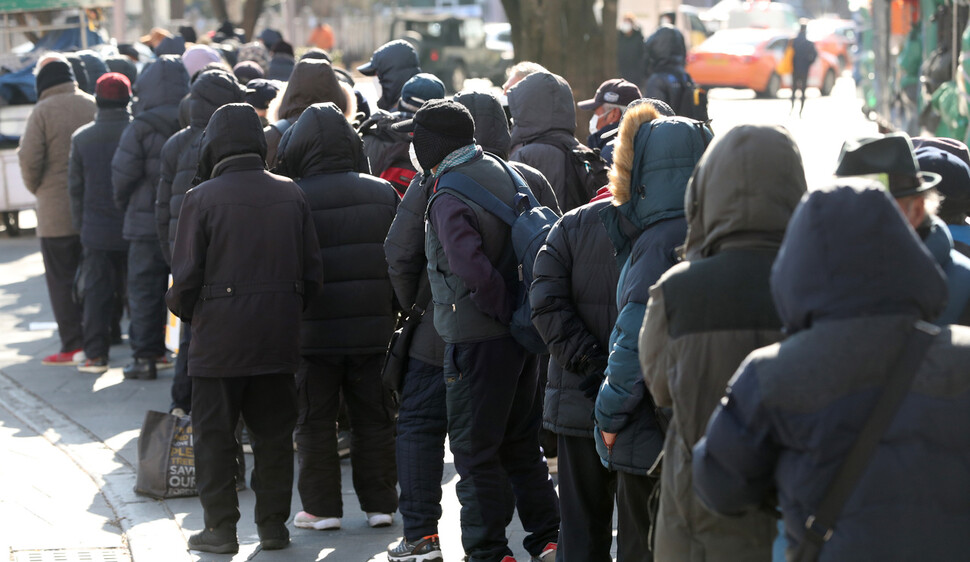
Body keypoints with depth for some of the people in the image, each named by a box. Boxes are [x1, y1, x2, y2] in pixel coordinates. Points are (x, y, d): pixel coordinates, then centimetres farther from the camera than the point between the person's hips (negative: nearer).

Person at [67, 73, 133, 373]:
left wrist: (80, 225, 15)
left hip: (96, 230, 1)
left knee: (96, 292, 5)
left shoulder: (81, 138, -1)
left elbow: (75, 188, 5)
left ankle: (95, 354, 2)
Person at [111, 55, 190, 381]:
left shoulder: (141, 129, -13)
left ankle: (146, 356, 5)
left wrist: (125, 204, 9)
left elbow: (122, 176, -10)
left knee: (145, 289, 5)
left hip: (148, 222, -3)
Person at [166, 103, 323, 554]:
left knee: (214, 435, 6)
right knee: (273, 433, 12)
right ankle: (273, 525, 15)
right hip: (279, 338, 4)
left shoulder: (202, 199, -10)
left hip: (220, 336, -4)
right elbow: (312, 271, 6)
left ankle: (221, 528, 6)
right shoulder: (291, 195, 3)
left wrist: (185, 310, 10)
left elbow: (186, 276, -9)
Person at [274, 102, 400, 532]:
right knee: (373, 416, 12)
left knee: (316, 419, 7)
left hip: (315, 331, -3)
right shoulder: (382, 194, 3)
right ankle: (379, 504, 15)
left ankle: (322, 507, 8)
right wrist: (396, 317, 15)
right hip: (373, 327, 3)